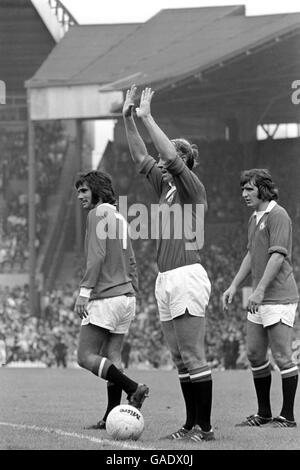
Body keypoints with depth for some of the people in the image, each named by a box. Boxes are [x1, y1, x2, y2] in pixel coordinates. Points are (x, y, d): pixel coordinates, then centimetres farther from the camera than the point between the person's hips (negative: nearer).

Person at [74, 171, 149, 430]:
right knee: (112, 357, 7)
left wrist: (84, 291, -19)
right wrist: (134, 293, 23)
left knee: (86, 357, -7)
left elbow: (97, 255, -18)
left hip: (105, 298, -9)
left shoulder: (99, 214, -8)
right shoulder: (120, 218, 18)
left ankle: (133, 388, -18)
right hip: (126, 295, 9)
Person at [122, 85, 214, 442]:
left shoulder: (192, 187, -6)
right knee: (180, 359, 9)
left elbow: (172, 157, -19)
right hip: (166, 279, 9)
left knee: (193, 357, -9)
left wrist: (147, 118, -14)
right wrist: (128, 120, 11)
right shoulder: (165, 185, 16)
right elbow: (140, 158, 19)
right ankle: (191, 424, 12)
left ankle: (204, 427, -8)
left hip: (187, 277, -9)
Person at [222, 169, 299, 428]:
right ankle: (264, 413, 20)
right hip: (260, 300, 10)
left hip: (279, 297, -10)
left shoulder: (278, 216, -11)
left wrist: (260, 290, -23)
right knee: (255, 354, 11)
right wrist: (234, 285, 19)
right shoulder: (255, 218, 18)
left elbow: (278, 256, -18)